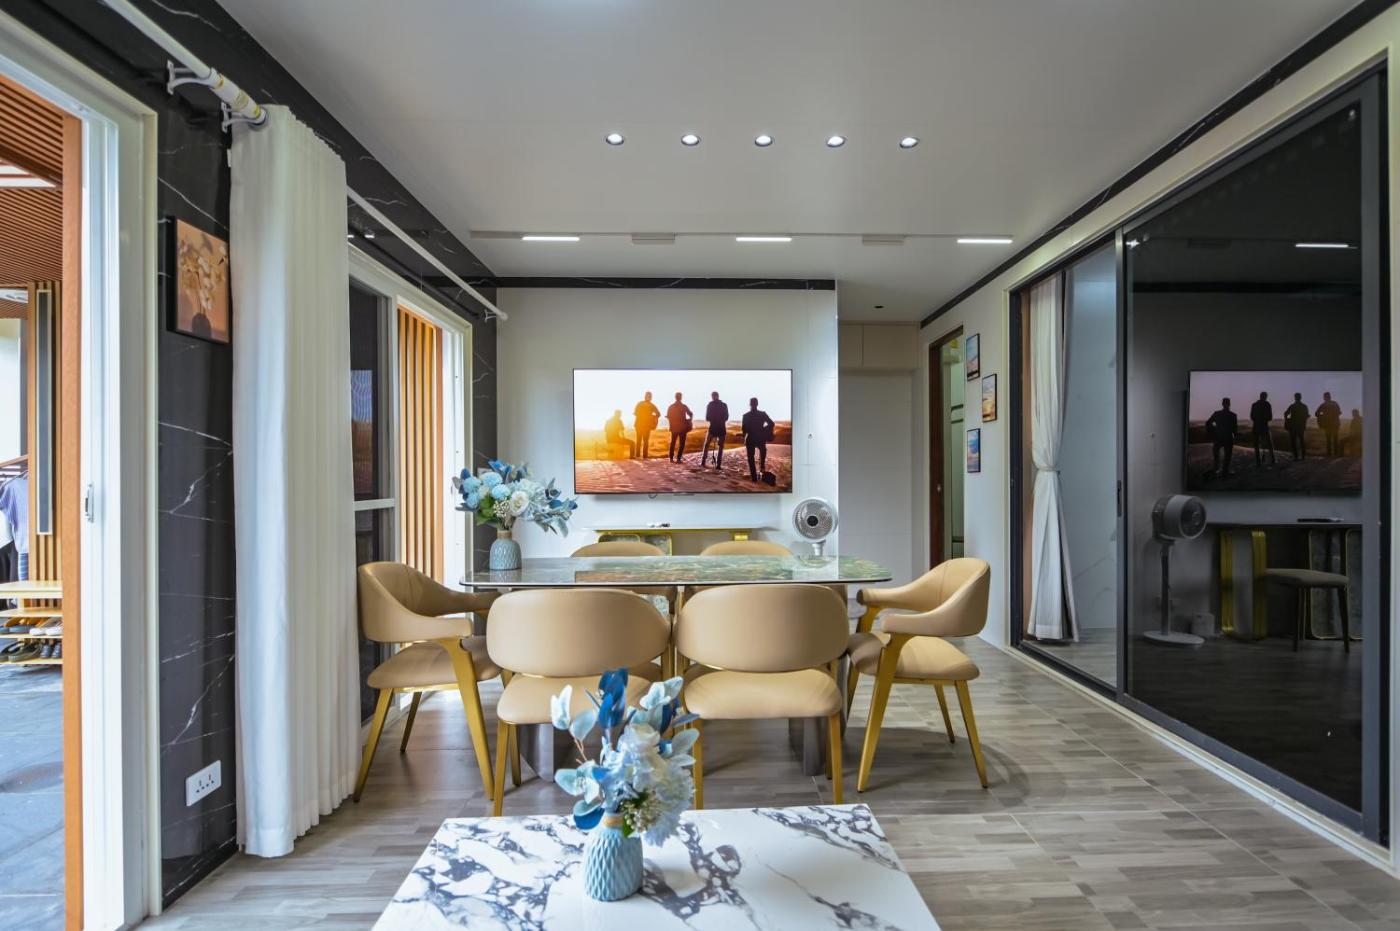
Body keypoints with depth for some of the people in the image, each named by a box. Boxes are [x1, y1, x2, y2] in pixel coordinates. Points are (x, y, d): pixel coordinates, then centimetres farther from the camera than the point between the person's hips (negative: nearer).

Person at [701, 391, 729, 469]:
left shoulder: (710, 405, -3)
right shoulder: (724, 405, 2)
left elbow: (707, 418, -1)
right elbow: (726, 417, 10)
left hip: (713, 427, -1)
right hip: (722, 428, 1)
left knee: (706, 445, 15)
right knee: (721, 447, 6)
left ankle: (703, 463, 9)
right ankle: (718, 466, 0)